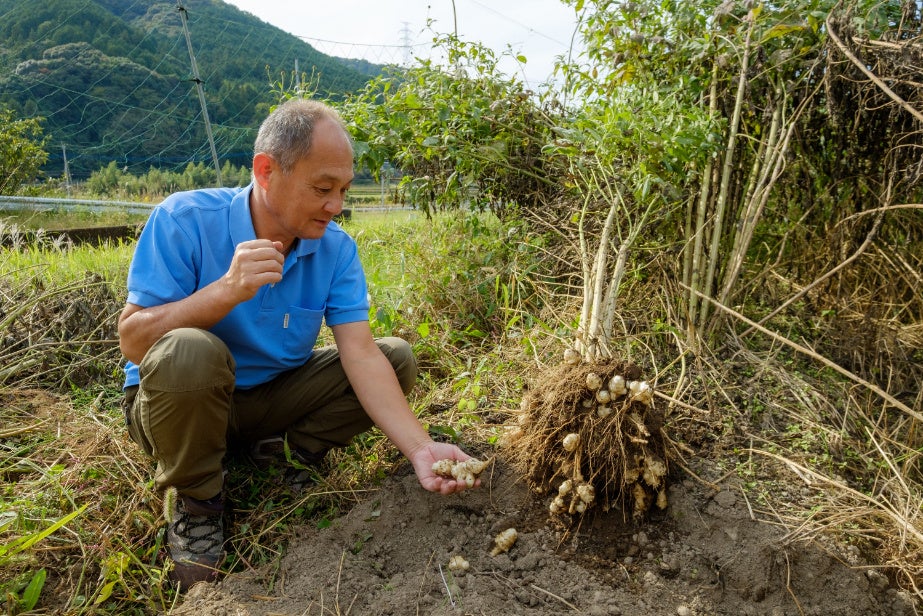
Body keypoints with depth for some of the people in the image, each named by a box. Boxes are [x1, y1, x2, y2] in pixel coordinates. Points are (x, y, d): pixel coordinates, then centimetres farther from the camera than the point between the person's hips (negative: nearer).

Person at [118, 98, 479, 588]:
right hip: (175, 400, -3)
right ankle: (194, 501, -10)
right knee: (189, 352, -38)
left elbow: (361, 356, -19)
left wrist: (420, 449, -32)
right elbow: (132, 341, -23)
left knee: (396, 358, -9)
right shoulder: (183, 221, -21)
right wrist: (227, 290, -39)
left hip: (276, 396, 3)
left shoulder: (337, 249, -12)